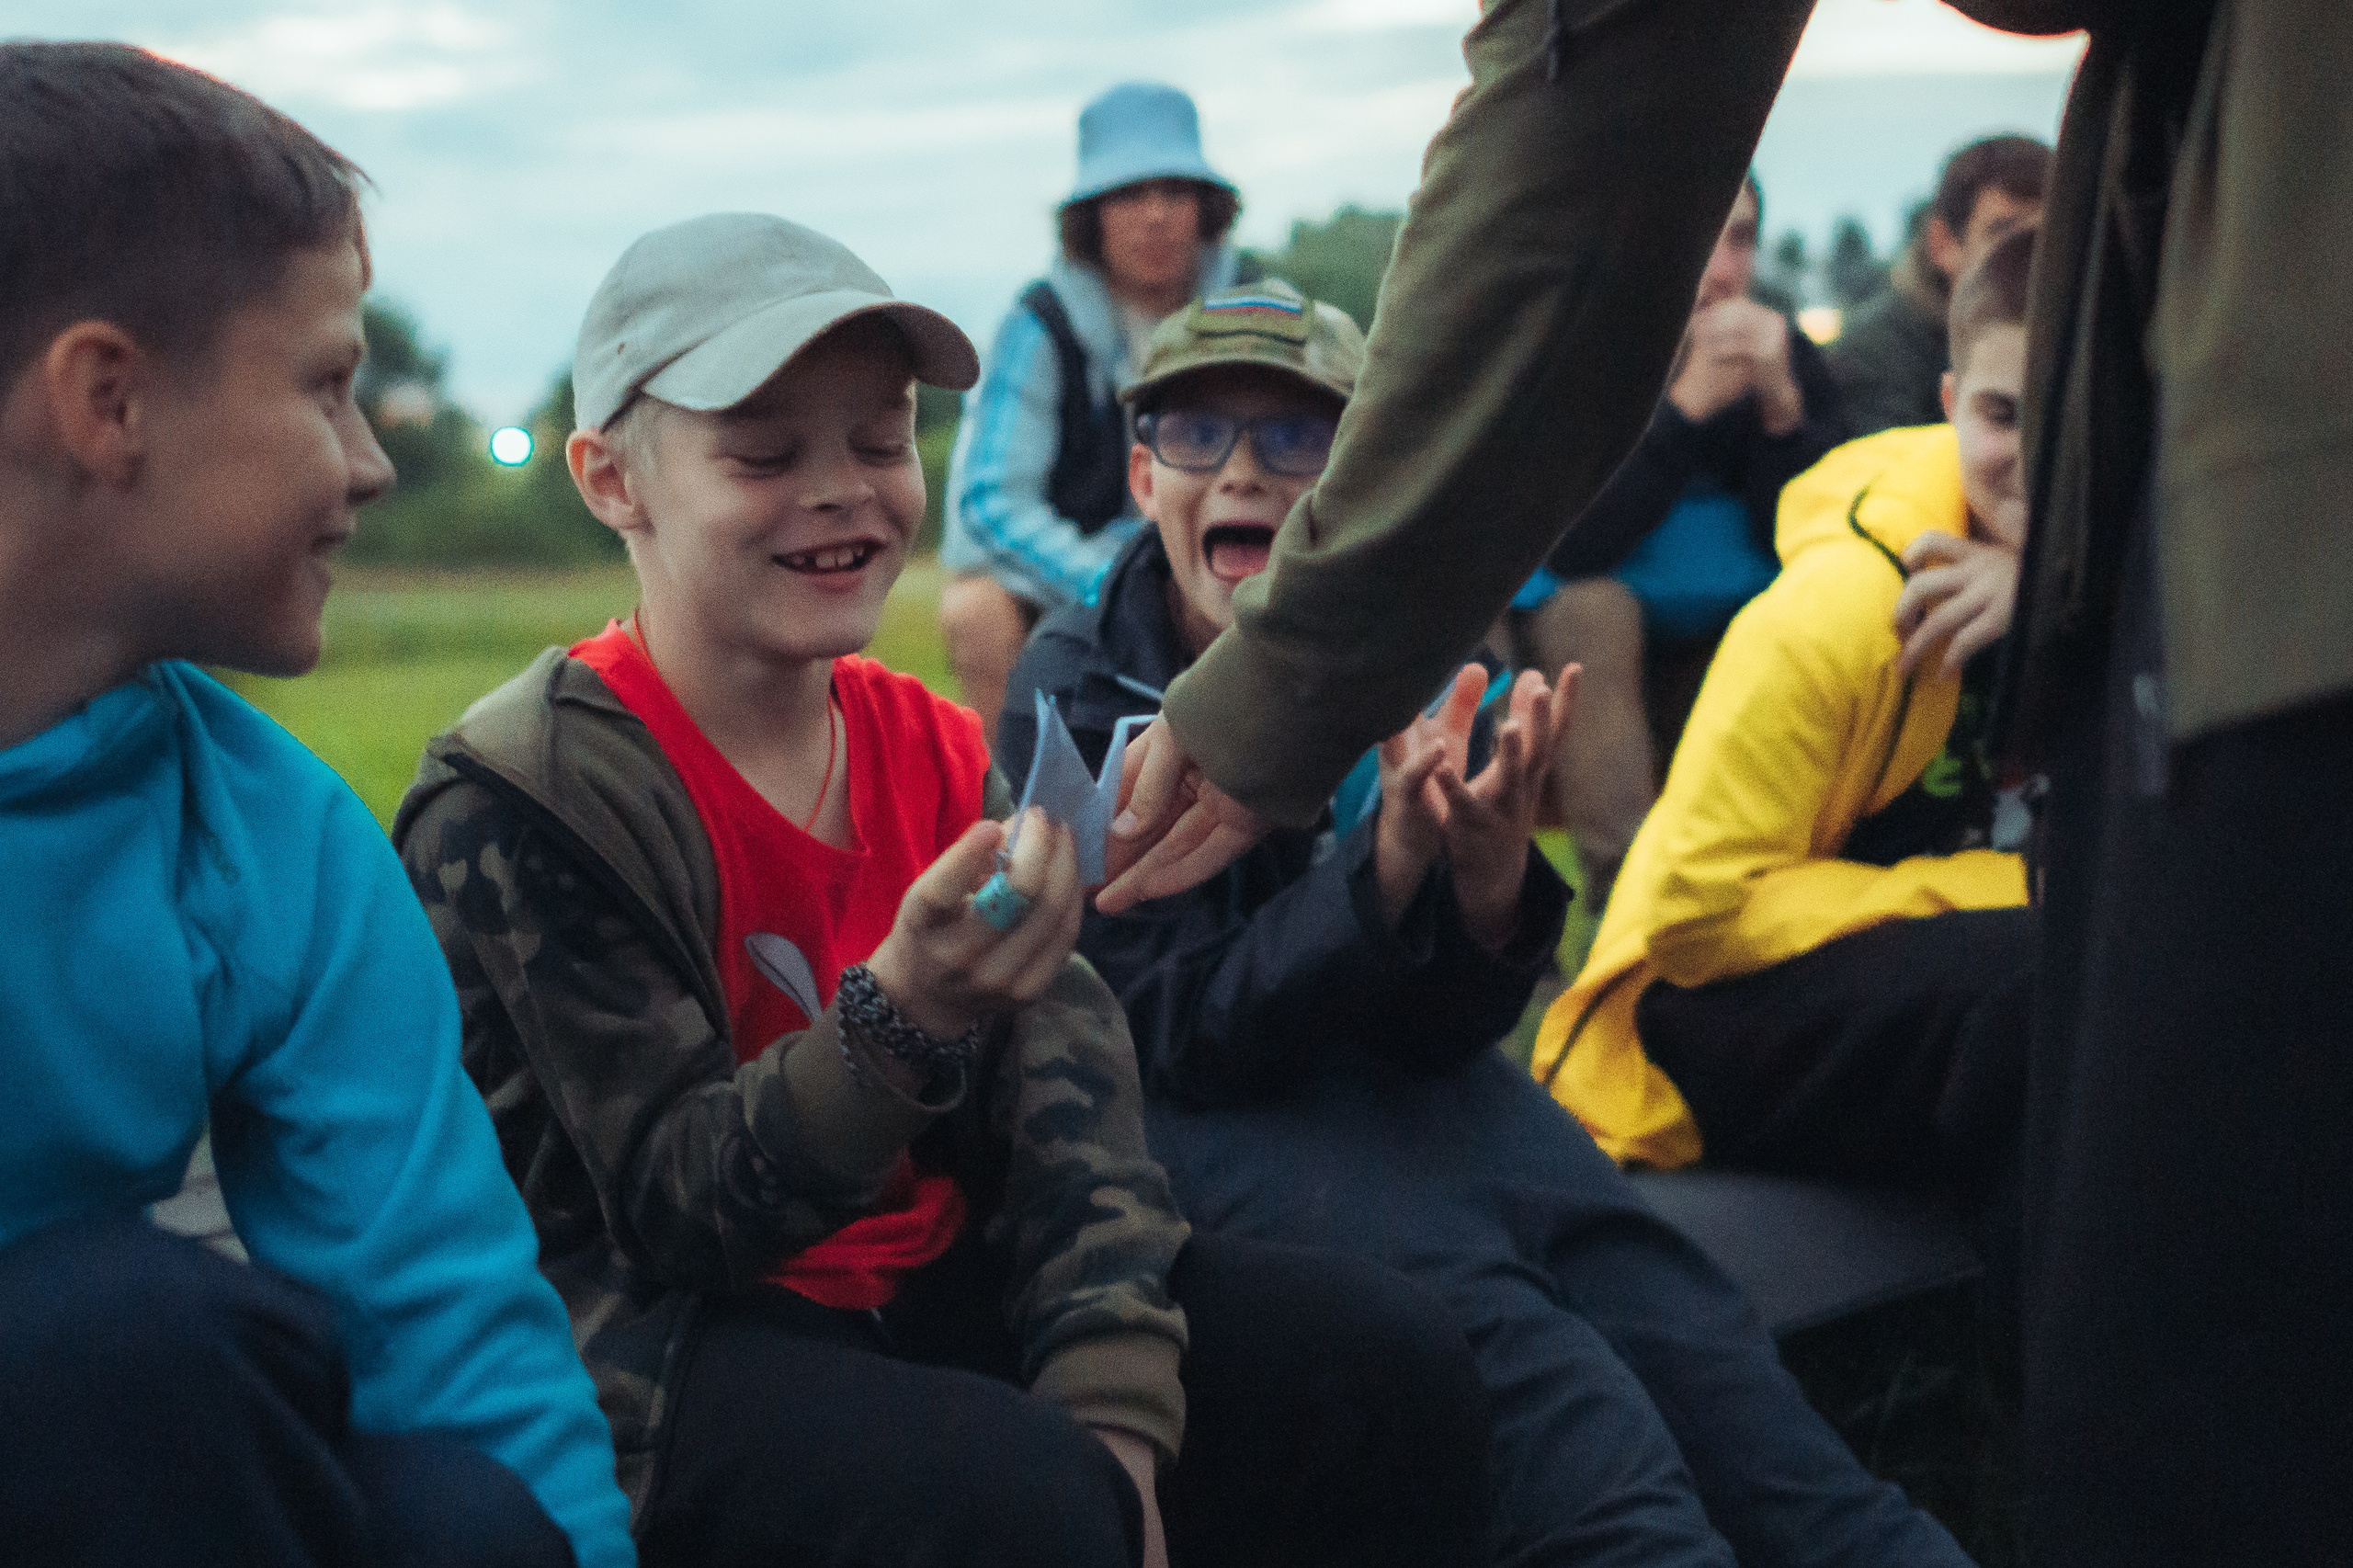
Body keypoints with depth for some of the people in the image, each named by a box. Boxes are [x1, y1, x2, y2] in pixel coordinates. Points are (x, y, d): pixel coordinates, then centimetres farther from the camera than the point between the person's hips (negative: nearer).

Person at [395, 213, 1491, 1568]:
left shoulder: (937, 750, 6)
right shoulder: (518, 798, -13)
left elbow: (1066, 1087, -4)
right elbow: (679, 1218, -17)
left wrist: (1108, 1399, -19)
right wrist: (905, 1014, -34)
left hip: (936, 1288, 6)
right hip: (659, 1339, -6)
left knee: (1389, 1364, -6)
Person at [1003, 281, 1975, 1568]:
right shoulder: (1072, 699, -11)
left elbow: (1432, 1036, -2)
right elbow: (1186, 1038, -16)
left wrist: (1492, 874, -25)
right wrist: (1390, 861, -31)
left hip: (1382, 1087, 4)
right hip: (1181, 1116, -4)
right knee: (1461, 1294, -33)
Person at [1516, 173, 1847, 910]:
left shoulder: (1787, 354, -3)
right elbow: (1568, 549, -28)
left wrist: (1781, 408, -25)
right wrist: (1688, 406, -31)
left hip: (1740, 651, 3)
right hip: (1587, 657, -3)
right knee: (1592, 608, -34)